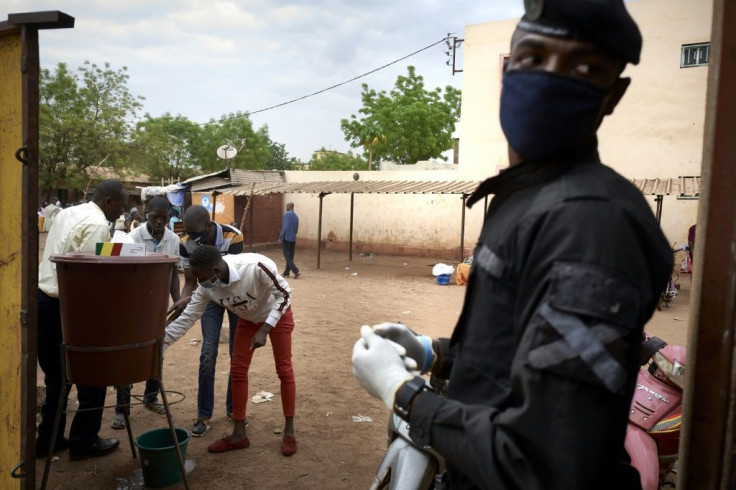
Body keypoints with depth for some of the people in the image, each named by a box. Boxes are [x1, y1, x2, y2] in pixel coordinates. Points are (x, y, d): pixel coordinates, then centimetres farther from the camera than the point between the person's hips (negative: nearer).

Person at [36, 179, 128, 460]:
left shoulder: (67, 213, 15)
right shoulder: (98, 224, -15)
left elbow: (61, 258, 15)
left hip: (43, 298, 9)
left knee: (57, 376, 19)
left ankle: (48, 439, 28)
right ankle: (84, 442, 16)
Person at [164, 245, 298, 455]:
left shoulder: (256, 266, -41)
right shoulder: (206, 288, -24)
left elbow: (284, 294, -28)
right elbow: (186, 318, -15)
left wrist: (264, 330, -31)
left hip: (277, 314, -5)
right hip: (248, 319, 5)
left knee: (284, 370, -2)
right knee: (238, 370, 1)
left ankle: (289, 432, 11)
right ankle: (239, 434, 13)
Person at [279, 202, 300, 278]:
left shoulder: (287, 214, -11)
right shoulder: (296, 216, 12)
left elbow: (285, 227, -16)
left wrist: (281, 237, -11)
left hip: (287, 238, -7)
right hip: (293, 238, 7)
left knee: (287, 256, -5)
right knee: (290, 256, 10)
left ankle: (296, 271, -16)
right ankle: (286, 273, 15)